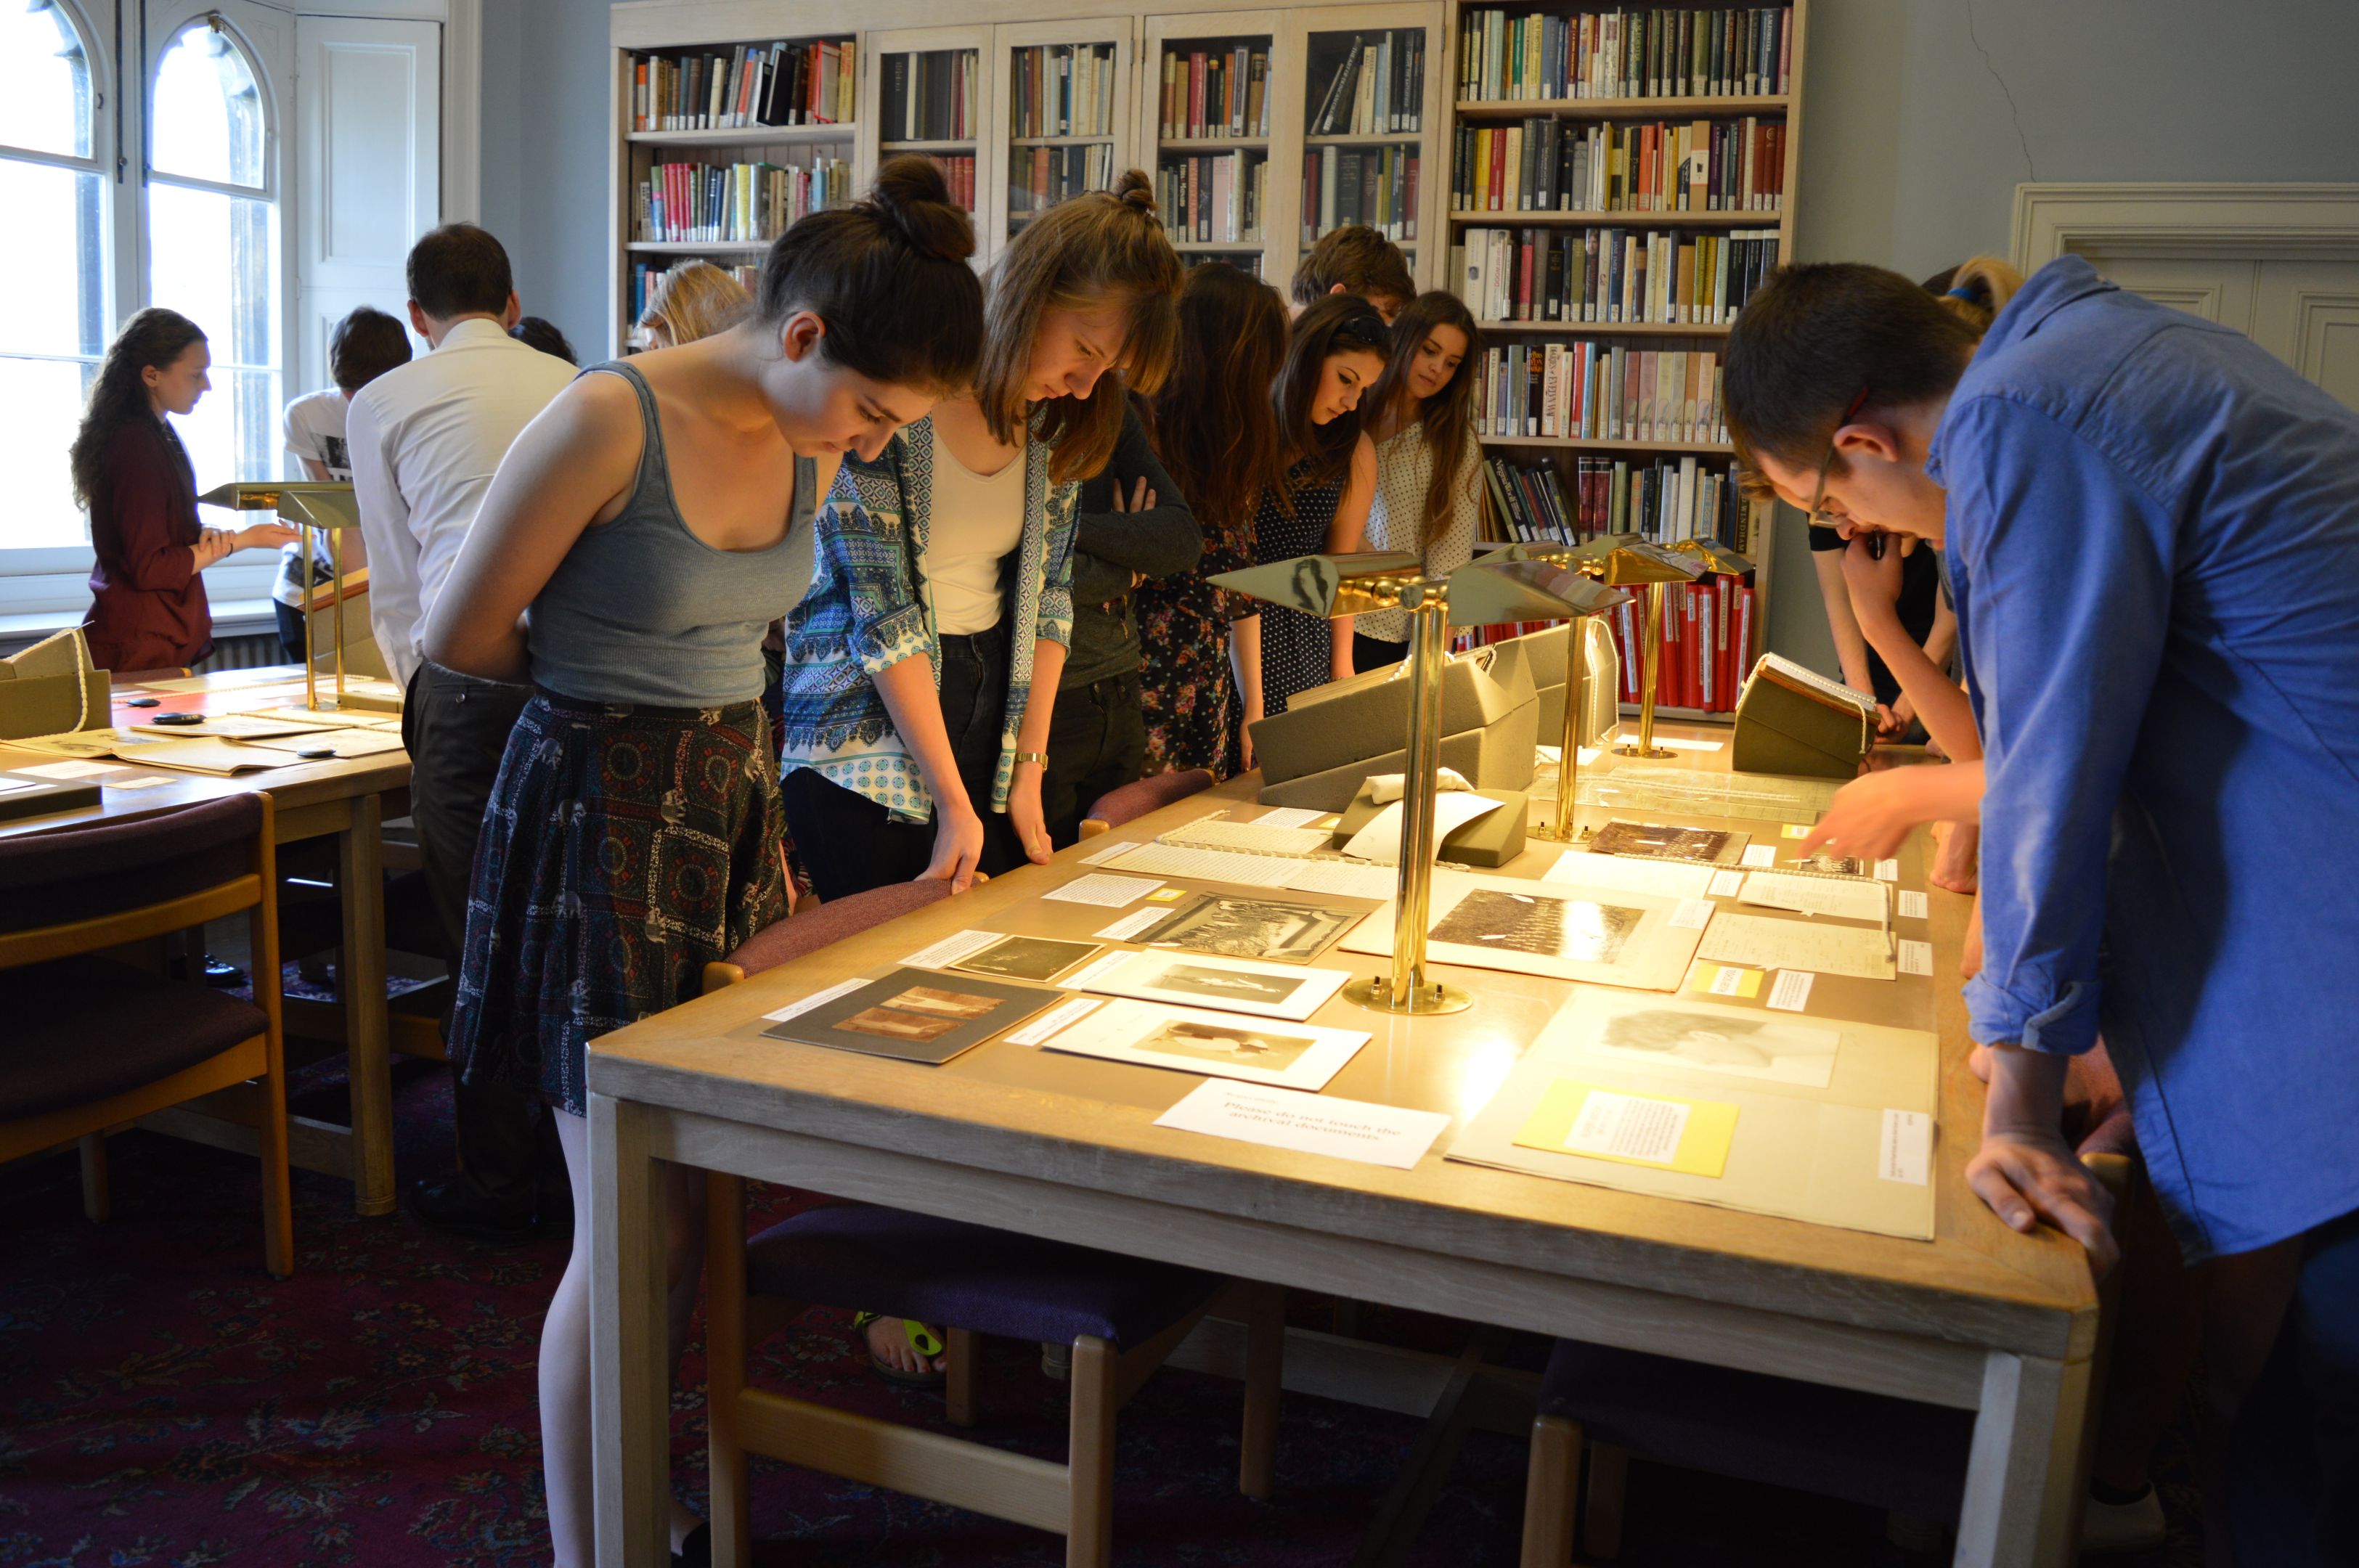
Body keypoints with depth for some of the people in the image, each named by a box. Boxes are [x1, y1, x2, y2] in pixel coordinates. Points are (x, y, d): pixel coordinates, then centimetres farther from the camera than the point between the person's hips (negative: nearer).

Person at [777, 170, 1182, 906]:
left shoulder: (1059, 416, 1)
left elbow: (1047, 591, 6)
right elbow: (885, 619, -18)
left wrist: (1029, 766, 1)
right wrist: (954, 806, -17)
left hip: (992, 707, 6)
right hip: (872, 740, -5)